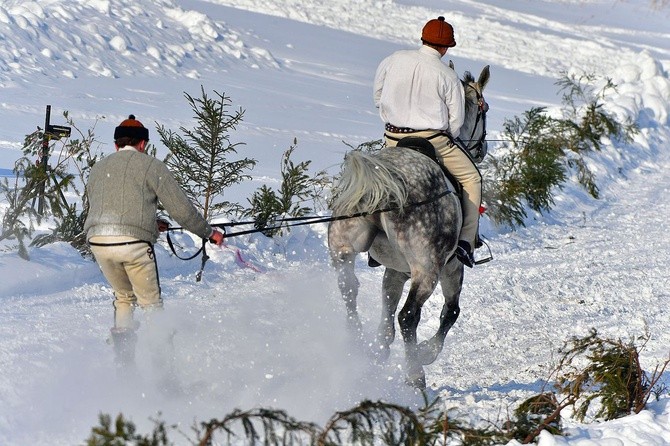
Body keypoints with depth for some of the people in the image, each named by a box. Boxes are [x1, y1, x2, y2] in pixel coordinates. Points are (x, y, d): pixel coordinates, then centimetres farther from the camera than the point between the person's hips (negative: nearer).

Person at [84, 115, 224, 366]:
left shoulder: (97, 169, 22)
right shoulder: (150, 166, 6)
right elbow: (180, 208, 2)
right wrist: (208, 233, 15)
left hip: (98, 241, 5)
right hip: (134, 242, -4)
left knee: (124, 297, 24)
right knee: (151, 304, 10)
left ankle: (123, 362, 15)